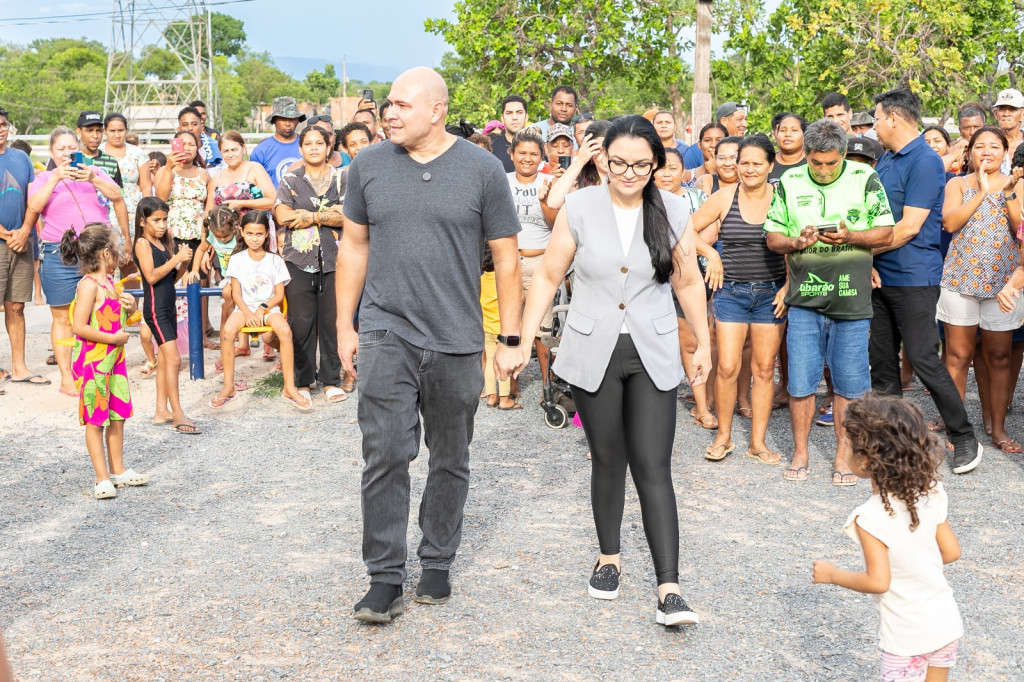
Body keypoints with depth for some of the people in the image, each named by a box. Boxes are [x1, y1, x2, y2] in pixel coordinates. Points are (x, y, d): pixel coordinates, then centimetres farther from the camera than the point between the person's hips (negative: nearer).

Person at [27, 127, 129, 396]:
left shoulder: (95, 172, 14)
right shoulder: (44, 179, 8)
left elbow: (117, 196, -2)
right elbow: (34, 207, -11)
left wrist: (92, 179, -18)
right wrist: (56, 177, -19)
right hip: (59, 255, -2)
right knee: (63, 318, 0)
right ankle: (66, 379, 5)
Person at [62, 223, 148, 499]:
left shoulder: (109, 282, 12)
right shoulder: (89, 285, -16)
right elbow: (79, 327, -22)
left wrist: (129, 305, 7)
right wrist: (114, 338, -19)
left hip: (114, 358, 9)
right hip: (93, 360, -9)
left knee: (118, 416, 14)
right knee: (96, 419, -1)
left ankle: (117, 470, 25)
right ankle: (102, 478, 4)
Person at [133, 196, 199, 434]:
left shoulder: (165, 243, 13)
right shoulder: (143, 243, -10)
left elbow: (173, 278, 12)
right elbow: (151, 276, -20)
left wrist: (184, 263, -5)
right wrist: (176, 259, -21)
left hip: (169, 306, 9)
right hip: (155, 307, -9)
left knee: (164, 360, 12)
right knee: (173, 359, -13)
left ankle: (162, 411, 19)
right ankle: (177, 415, -12)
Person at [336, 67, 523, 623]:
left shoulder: (483, 170, -3)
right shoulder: (369, 166, 4)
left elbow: (506, 258, 1)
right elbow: (353, 247, 10)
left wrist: (511, 339, -1)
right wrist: (345, 326, 7)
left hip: (456, 342, 0)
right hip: (385, 334, 1)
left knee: (450, 461, 10)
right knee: (385, 457, -5)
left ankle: (437, 565, 26)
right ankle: (384, 577, 5)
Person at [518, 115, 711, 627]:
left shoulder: (674, 212, -1)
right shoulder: (579, 208, -4)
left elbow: (689, 282, 10)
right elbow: (548, 276, 1)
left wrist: (704, 344, 12)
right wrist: (523, 340, -2)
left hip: (653, 356, 0)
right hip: (593, 354, 0)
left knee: (654, 468, -6)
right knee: (608, 462, 11)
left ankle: (669, 590, -6)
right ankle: (609, 558, 33)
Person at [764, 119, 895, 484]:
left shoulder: (865, 179, 0)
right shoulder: (789, 182, 5)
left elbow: (885, 232, 1)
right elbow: (773, 237, 8)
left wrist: (850, 237, -17)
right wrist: (797, 242, -12)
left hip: (851, 299, -1)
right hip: (804, 299, 1)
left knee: (848, 383, 5)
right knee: (800, 381, 3)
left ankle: (843, 454, 18)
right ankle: (800, 453, 18)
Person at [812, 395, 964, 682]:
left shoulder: (870, 518, -25)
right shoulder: (931, 494, -7)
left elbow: (878, 581, -24)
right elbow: (952, 552, 1)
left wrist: (831, 575, -9)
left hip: (908, 638, -6)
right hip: (947, 624, 6)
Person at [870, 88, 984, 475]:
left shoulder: (925, 162, -14)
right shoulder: (884, 161, 13)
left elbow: (909, 227, -19)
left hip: (914, 279, -8)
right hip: (880, 277, 8)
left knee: (924, 360, -7)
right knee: (881, 360, 10)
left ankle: (964, 438, 6)